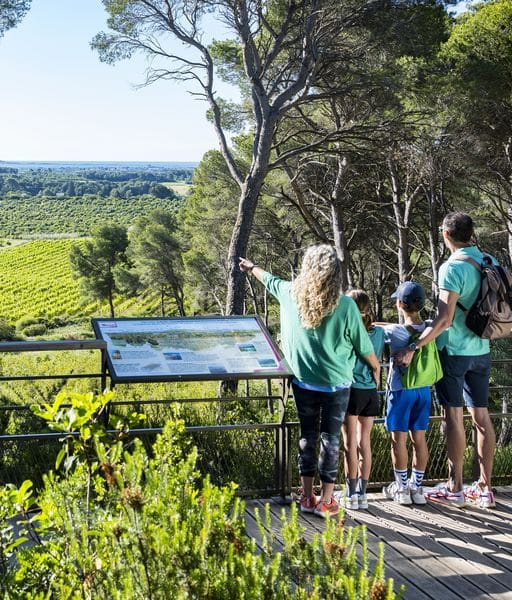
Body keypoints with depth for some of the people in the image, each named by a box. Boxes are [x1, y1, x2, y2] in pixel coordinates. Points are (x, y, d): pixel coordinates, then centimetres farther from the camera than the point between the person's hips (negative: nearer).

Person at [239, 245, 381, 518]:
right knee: (330, 439, 5)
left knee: (307, 436, 14)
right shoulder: (345, 305, -16)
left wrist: (252, 268, 37)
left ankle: (307, 496, 21)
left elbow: (270, 280, 15)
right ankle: (325, 501, 9)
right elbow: (363, 345, -5)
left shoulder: (290, 294, -7)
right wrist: (376, 367, 15)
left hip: (303, 382, 3)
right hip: (336, 384, -3)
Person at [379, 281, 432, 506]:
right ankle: (417, 487, 20)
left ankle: (401, 488, 14)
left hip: (401, 391, -5)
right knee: (419, 438, 11)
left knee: (398, 439, 6)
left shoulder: (395, 332, -17)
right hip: (423, 390, 5)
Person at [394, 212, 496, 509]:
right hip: (481, 350, 7)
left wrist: (413, 348, -21)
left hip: (454, 351, -7)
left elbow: (445, 319, -23)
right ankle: (485, 488, 14)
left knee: (454, 417, 0)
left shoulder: (453, 268, -16)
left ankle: (455, 488, 6)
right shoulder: (489, 263, 5)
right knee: (482, 416, 9)